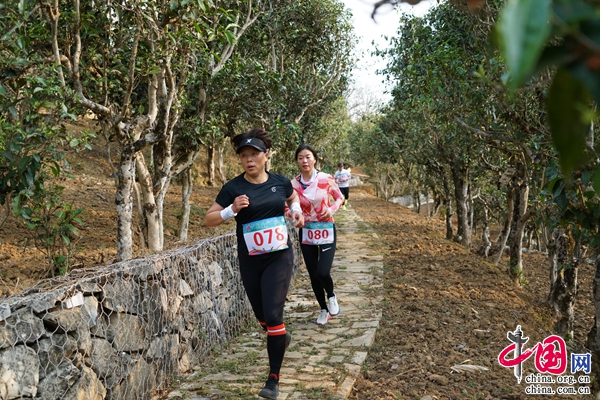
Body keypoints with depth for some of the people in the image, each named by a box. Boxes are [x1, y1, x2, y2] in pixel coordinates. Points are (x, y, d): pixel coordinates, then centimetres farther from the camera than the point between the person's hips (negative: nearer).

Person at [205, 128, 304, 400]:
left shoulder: (280, 182, -3)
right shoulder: (233, 188, -9)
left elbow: (292, 197, 21)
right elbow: (209, 219, -8)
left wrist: (296, 210, 0)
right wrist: (232, 209, -24)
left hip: (280, 258, -1)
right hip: (250, 262, 1)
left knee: (273, 314, -12)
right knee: (261, 315, 14)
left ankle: (274, 378, 1)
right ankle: (280, 337, 50)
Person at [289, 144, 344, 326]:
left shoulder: (326, 179, -9)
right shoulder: (293, 184, -5)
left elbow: (340, 198, 6)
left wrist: (331, 209, -13)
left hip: (326, 231, -2)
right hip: (306, 233, 2)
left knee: (323, 272, -16)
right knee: (313, 275, 7)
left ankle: (331, 297, 19)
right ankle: (323, 309, 30)